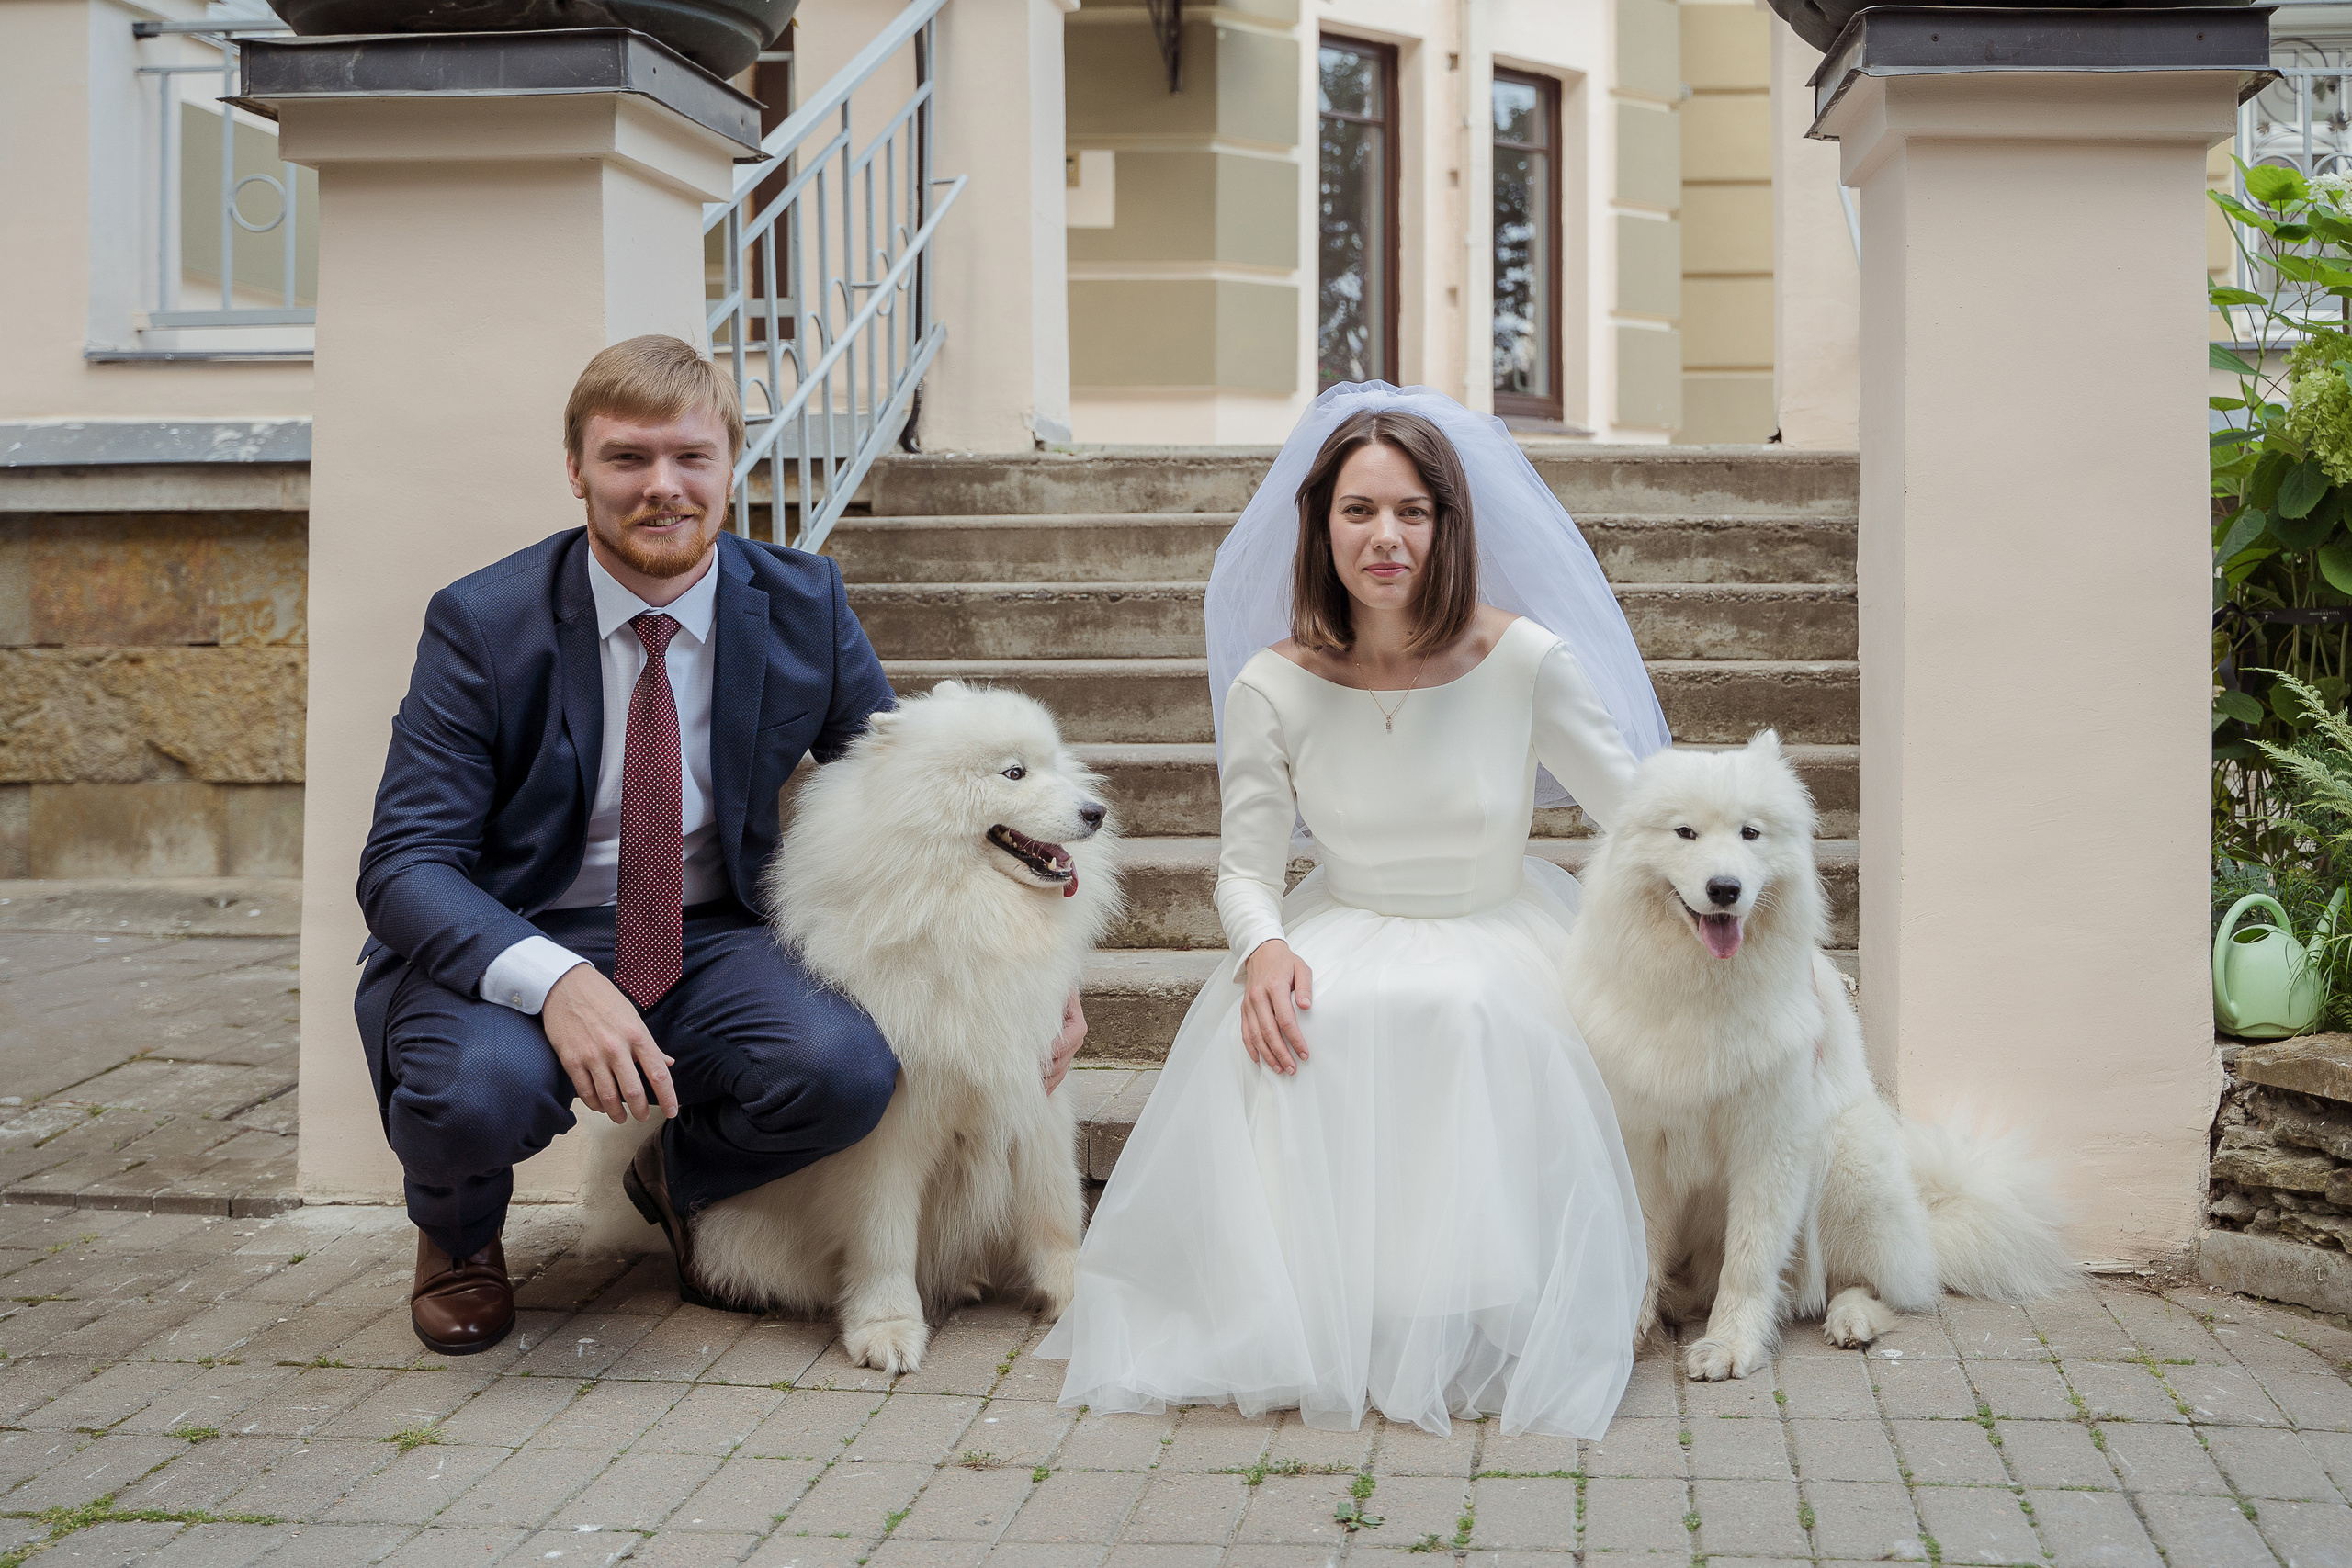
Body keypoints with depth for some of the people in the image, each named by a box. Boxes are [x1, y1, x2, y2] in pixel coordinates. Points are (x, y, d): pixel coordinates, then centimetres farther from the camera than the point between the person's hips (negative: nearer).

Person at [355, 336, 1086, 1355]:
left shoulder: (803, 607, -3)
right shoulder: (484, 624, -11)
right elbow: (406, 863, -16)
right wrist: (554, 981, -36)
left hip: (706, 945, 3)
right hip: (509, 950, -2)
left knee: (846, 1070, -28)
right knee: (482, 1086, -36)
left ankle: (683, 1177, 10)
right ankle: (458, 1229, 5)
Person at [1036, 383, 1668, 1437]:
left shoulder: (1524, 661, -11)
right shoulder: (1274, 688, -8)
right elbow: (1246, 868, -4)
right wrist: (1262, 949, -27)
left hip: (1497, 935, -1)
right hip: (1343, 935, 1)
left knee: (1469, 1021, -36)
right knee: (1275, 1029, -33)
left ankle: (1463, 1327, -16)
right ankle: (1311, 1319, -14)